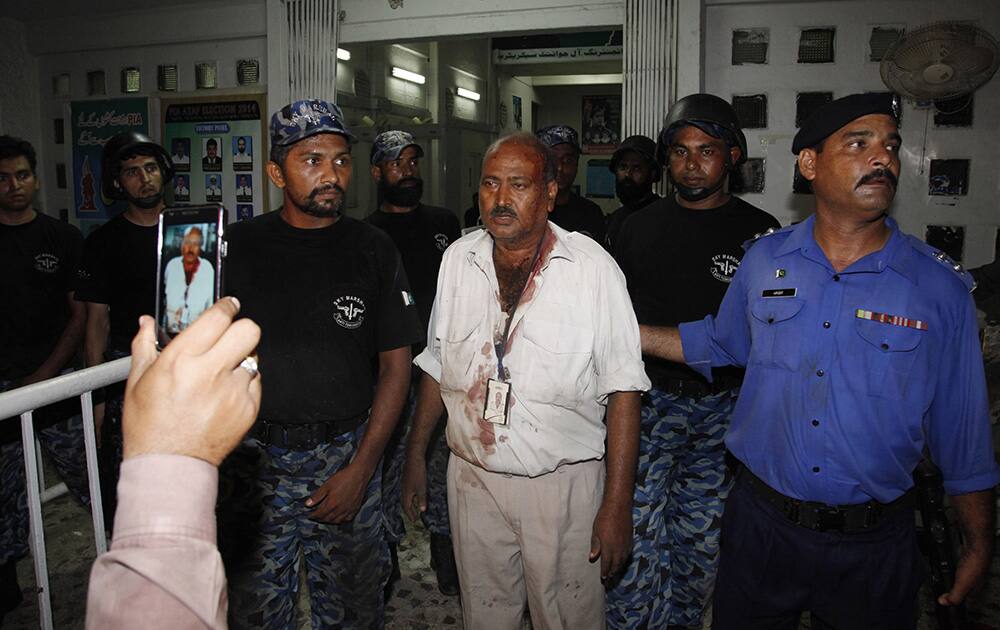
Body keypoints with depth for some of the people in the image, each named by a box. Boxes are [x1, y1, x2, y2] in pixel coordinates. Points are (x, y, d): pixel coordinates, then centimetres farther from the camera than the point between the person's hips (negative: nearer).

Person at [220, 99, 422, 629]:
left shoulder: (372, 249, -1)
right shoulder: (239, 245, 0)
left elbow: (396, 366, -1)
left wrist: (360, 470, -8)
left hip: (347, 454, 0)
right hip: (254, 458, 1)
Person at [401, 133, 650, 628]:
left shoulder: (593, 267, -12)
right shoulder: (458, 258, 1)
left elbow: (622, 388, -11)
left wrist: (617, 504, -13)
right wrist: (415, 456, 12)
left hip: (563, 481, -3)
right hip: (472, 477, 4)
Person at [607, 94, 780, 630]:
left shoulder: (760, 232, 2)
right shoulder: (639, 227, 7)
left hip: (724, 407, 0)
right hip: (647, 399, 0)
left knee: (701, 540, 11)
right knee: (637, 538, -4)